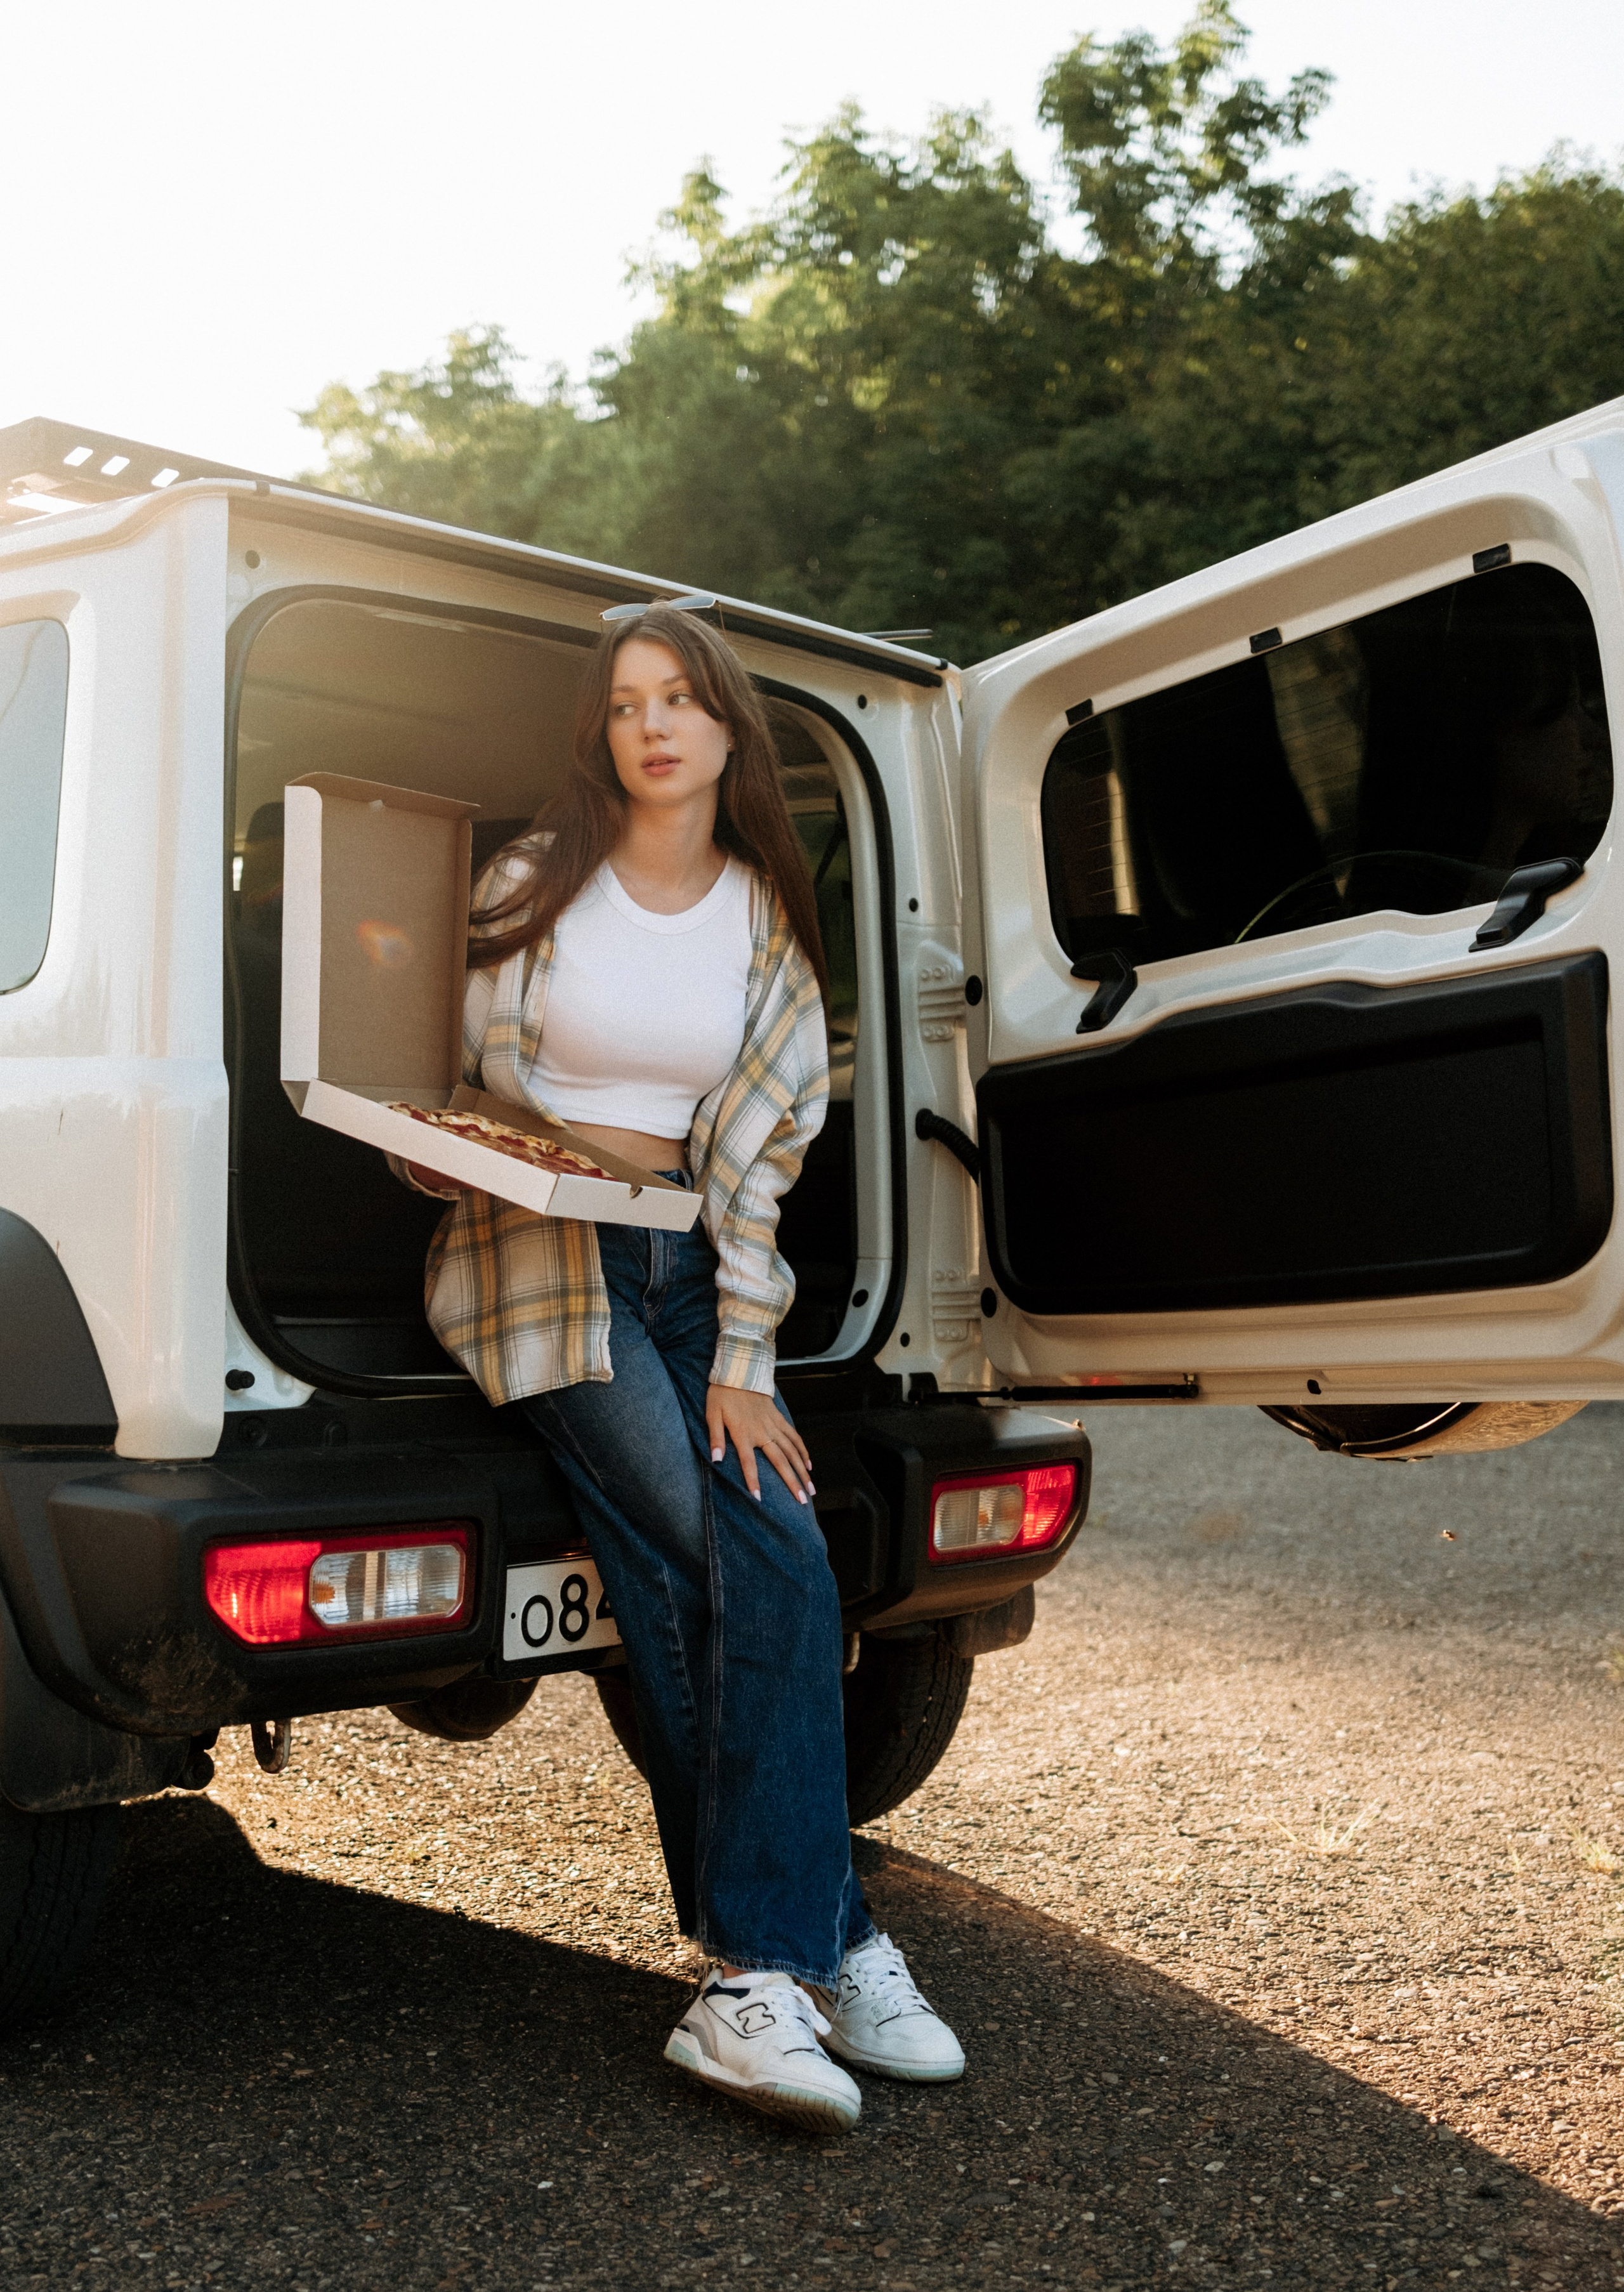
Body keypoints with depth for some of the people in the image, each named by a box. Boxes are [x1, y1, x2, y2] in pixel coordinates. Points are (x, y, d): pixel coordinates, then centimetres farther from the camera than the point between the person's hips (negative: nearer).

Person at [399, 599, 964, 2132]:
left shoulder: (769, 924, 8)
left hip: (689, 1262, 3)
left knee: (778, 1569, -17)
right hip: (541, 1259, -3)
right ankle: (829, 1950, -8)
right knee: (715, 1572, -17)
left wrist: (739, 1365, -4)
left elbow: (755, 1155, 4)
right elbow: (486, 1096, 9)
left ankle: (757, 1983, -9)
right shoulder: (535, 886, 2)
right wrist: (446, 1162, -15)